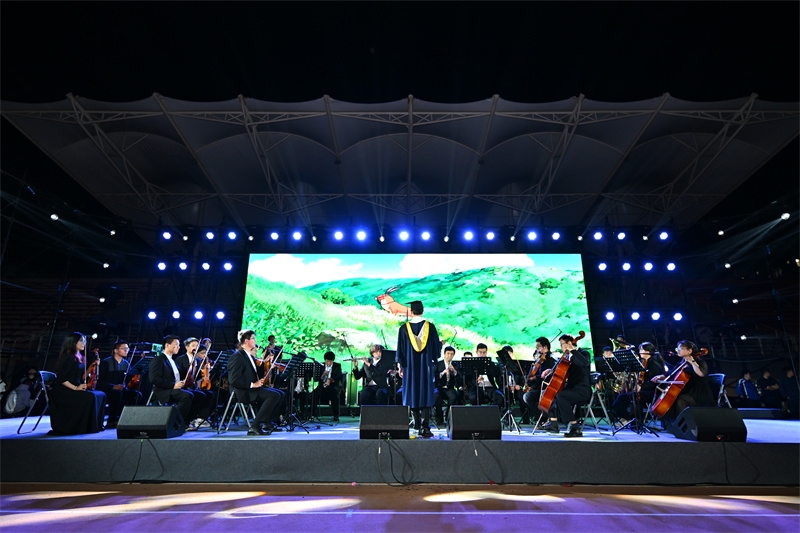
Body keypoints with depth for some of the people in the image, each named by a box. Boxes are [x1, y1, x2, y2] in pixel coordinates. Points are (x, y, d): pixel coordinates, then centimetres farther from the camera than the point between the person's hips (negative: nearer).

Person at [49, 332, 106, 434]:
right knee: (90, 396, -28)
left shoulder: (80, 358, 13)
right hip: (64, 392, -8)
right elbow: (60, 379, -17)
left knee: (101, 394, -6)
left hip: (75, 390, 8)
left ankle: (94, 425, -4)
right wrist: (75, 388, -21)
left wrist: (91, 366, 0)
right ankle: (83, 427, -18)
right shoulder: (67, 357, -11)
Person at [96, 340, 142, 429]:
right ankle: (111, 420, -22)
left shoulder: (126, 364, 9)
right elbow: (100, 381, -13)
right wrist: (113, 387, -27)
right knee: (117, 393, -37)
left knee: (137, 394, -19)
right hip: (106, 390, -5)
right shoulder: (106, 362, -8)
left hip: (121, 389, 5)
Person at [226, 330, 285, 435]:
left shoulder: (249, 356, 16)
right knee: (274, 395, -25)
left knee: (280, 394, 2)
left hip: (253, 389, 10)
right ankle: (255, 427, -22)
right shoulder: (237, 356, -14)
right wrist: (252, 384, -22)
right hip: (244, 392, -10)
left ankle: (269, 423, 6)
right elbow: (234, 381, -22)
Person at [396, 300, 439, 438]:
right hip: (426, 366, 0)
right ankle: (425, 427, -4)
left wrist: (401, 366, 7)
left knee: (413, 395, 11)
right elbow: (436, 346, 1)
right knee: (426, 395, 2)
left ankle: (417, 425, 17)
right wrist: (441, 343, 24)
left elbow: (400, 349, -2)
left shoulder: (404, 328, -4)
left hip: (410, 367, 0)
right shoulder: (430, 326, -4)